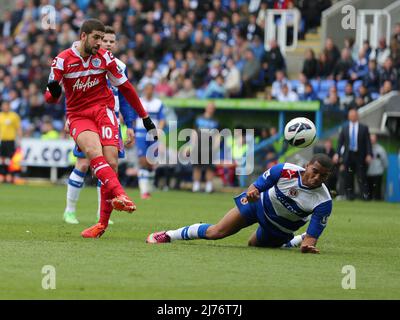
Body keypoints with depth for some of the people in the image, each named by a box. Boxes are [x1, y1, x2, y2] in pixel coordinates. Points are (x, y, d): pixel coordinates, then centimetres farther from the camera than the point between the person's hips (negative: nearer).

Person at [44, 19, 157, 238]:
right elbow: (50, 98, -2)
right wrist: (53, 92, -28)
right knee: (93, 150, -32)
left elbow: (125, 87, 11)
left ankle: (103, 223, -6)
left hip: (103, 109, 2)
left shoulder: (105, 57, 1)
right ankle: (119, 195, -49)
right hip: (77, 115, -1)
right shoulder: (63, 60, -4)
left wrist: (145, 117, 13)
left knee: (111, 162, -14)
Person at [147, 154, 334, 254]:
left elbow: (312, 235, -27)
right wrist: (252, 191, -39)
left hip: (281, 227, 0)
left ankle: (294, 241, 48)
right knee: (215, 232, -6)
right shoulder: (285, 171, -29)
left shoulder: (324, 203, -30)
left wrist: (308, 244, -49)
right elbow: (258, 185, -16)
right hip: (261, 203, 0)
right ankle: (169, 235, 14)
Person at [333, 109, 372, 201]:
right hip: (348, 155, 2)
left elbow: (368, 142, 2)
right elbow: (340, 142, 8)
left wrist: (369, 154, -9)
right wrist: (337, 154, -4)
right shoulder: (344, 128, 10)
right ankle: (350, 195, 8)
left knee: (362, 176, -7)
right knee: (348, 177, 2)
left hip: (360, 156, -2)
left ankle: (365, 195, -7)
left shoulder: (364, 128, 5)